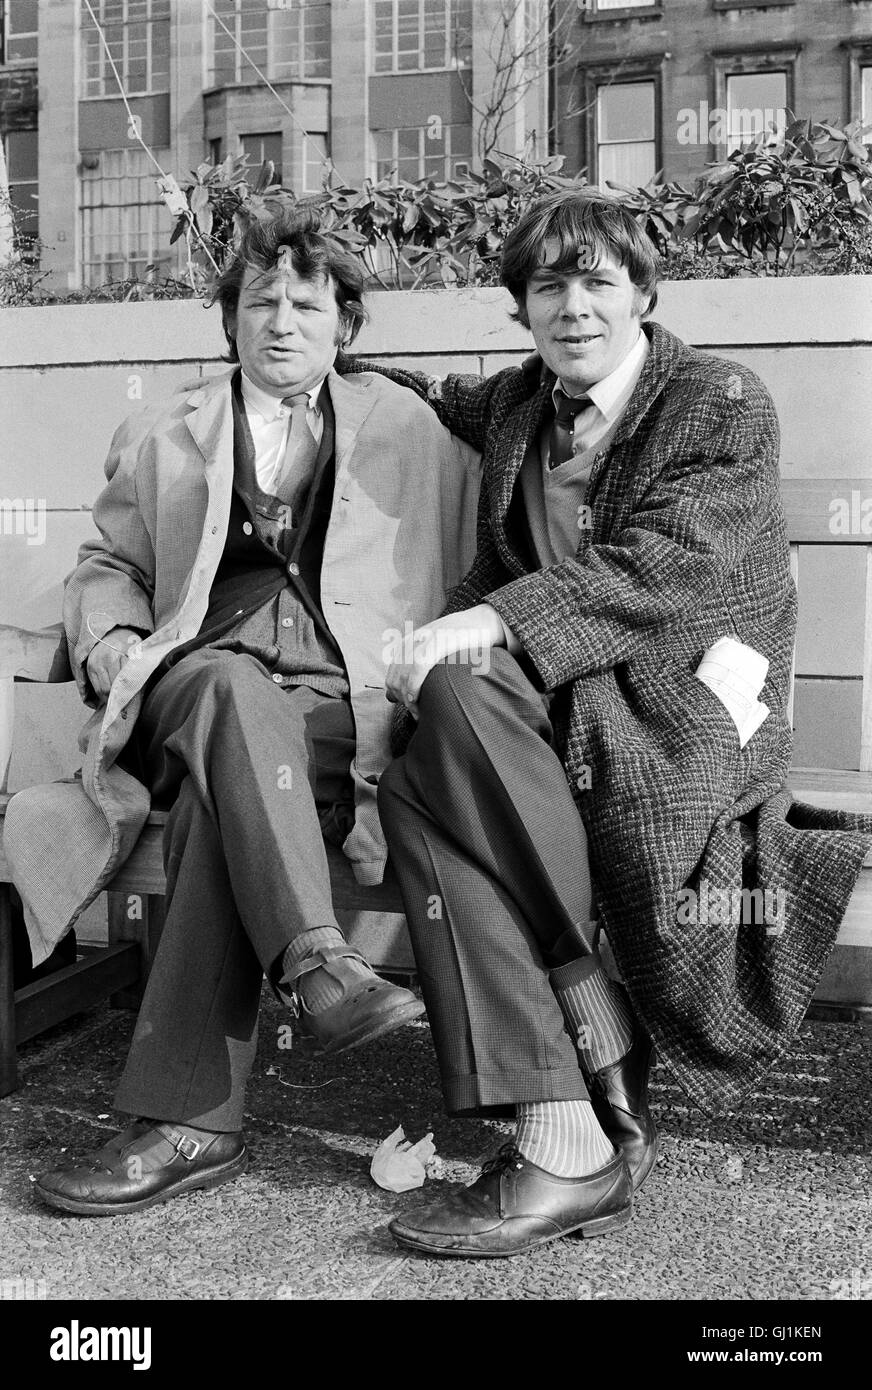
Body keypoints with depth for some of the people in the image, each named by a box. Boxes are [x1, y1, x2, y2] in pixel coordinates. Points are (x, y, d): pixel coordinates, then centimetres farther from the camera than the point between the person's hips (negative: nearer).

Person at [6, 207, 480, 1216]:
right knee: (236, 690, -38)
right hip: (192, 681, 1)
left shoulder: (408, 431, 22)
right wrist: (109, 639, 7)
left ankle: (189, 1119, -36)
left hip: (342, 705, -1)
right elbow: (107, 563, 29)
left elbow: (468, 570, 18)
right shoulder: (161, 438, 25)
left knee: (217, 795, -34)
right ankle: (315, 962, -52)